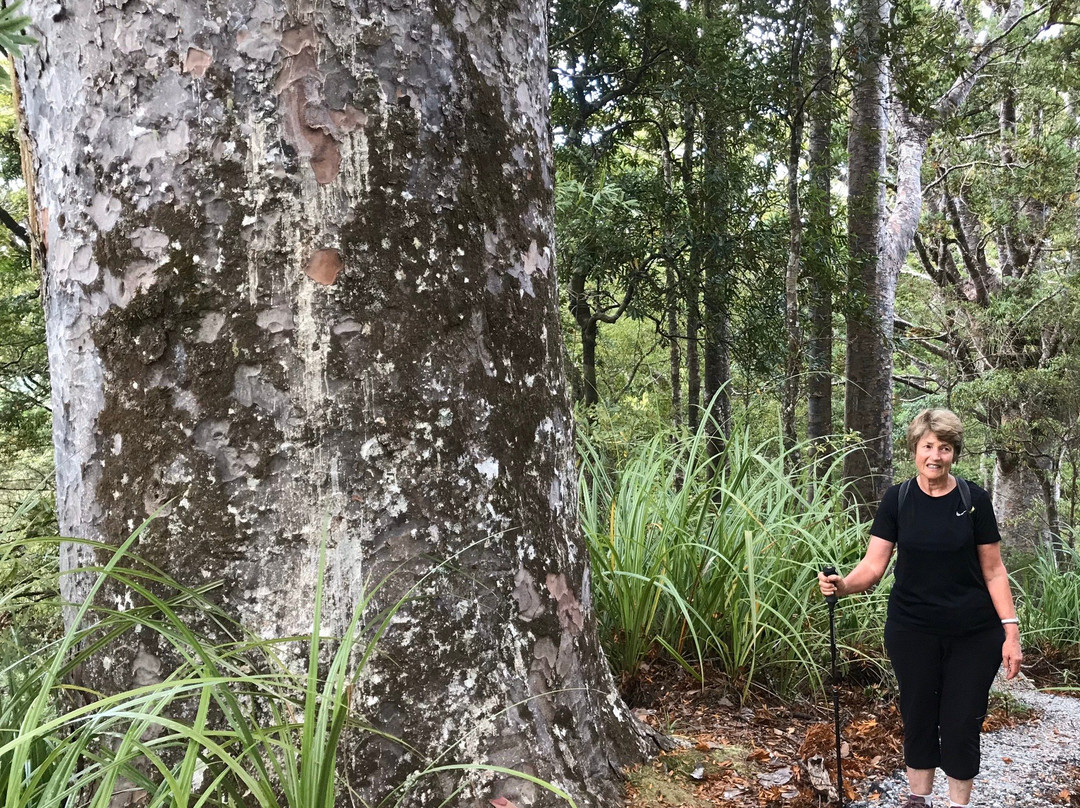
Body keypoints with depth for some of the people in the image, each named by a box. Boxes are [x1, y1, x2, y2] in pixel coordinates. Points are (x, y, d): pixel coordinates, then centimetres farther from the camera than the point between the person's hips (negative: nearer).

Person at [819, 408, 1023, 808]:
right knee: (918, 717, 12)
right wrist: (843, 584, -28)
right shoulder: (897, 500, -4)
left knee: (962, 724, 5)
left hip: (973, 635, -1)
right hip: (912, 632, 1)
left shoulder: (974, 500, -6)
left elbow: (993, 570, -2)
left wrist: (1011, 630, -8)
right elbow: (873, 564, -8)